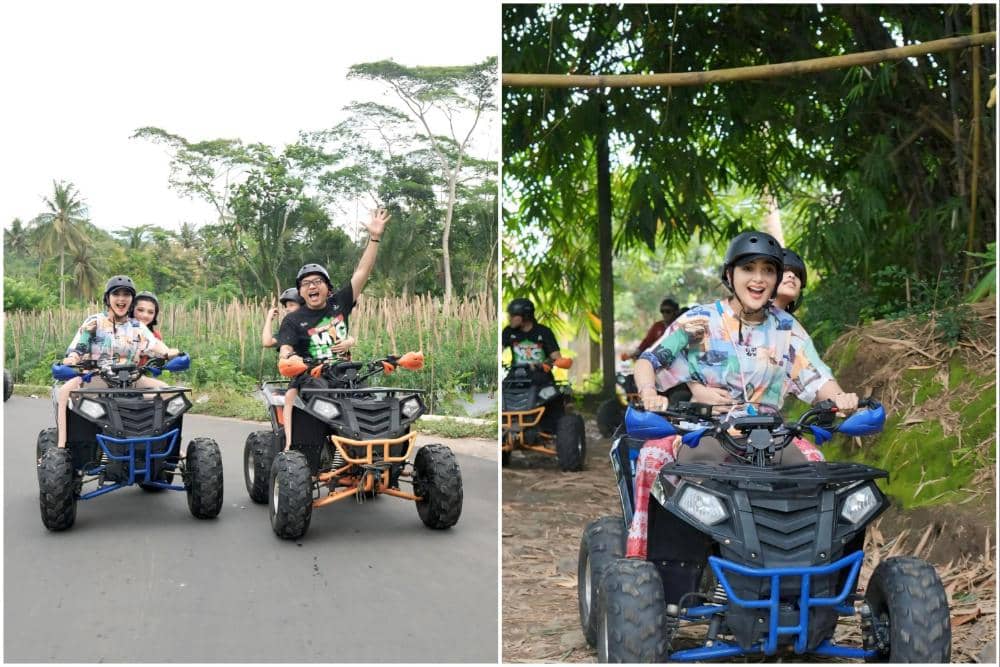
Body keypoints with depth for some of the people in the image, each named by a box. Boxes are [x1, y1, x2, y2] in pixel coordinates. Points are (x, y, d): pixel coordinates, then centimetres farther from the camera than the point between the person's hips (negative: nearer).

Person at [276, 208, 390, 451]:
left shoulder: (339, 304, 11)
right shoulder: (293, 320, 4)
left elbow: (362, 273, 7)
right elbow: (285, 355, -7)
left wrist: (375, 237, 1)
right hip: (308, 377, -2)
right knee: (291, 394, -24)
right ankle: (290, 446, -24)